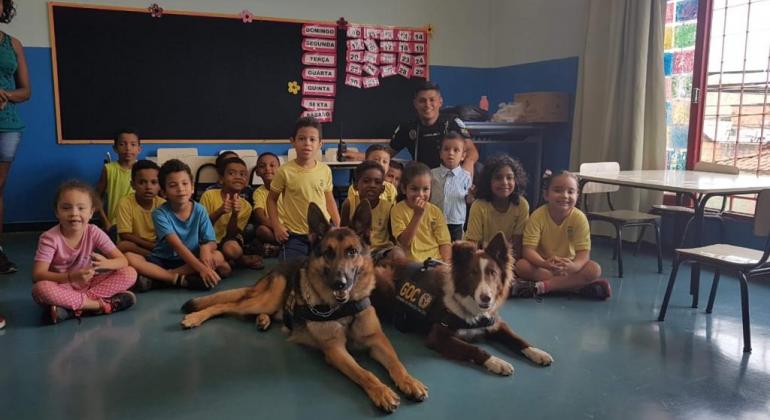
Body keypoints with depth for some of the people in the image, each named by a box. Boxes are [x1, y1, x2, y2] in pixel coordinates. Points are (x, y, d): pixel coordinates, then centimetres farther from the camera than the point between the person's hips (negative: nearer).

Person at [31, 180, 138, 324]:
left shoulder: (94, 233, -9)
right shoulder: (50, 238, -16)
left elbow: (123, 261, -12)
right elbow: (37, 275, -23)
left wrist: (105, 263, -36)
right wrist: (71, 277, -39)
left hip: (89, 285, 3)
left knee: (130, 274, -17)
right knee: (40, 289, -37)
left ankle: (72, 306, -24)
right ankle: (100, 304, -28)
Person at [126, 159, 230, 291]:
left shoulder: (199, 211, -5)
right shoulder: (160, 213, -14)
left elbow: (212, 242, -5)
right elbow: (177, 245, -24)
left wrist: (205, 247, -32)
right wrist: (201, 268, -37)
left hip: (189, 261, 2)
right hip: (161, 261, -2)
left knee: (218, 257, -25)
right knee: (129, 257, -27)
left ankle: (155, 279, -25)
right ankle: (181, 279, -32)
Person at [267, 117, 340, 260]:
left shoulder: (325, 170, -4)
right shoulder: (285, 171, -11)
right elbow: (272, 199, 2)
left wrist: (338, 227, 5)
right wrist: (277, 226, -7)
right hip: (294, 235, -2)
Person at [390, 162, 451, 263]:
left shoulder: (435, 211, 7)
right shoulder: (398, 210, -2)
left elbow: (445, 242, 4)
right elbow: (404, 242, -10)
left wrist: (446, 264, -12)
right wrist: (417, 215, -17)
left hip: (436, 261, 2)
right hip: (411, 262, -2)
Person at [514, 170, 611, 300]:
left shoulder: (579, 218, -14)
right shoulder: (537, 216, -17)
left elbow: (583, 252, -17)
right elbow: (528, 249, -21)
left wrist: (573, 266, -42)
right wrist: (544, 264, -42)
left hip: (568, 265, 1)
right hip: (543, 264, -1)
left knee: (594, 269, -26)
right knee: (521, 265, -30)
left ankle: (541, 286, -28)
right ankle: (580, 287, -27)